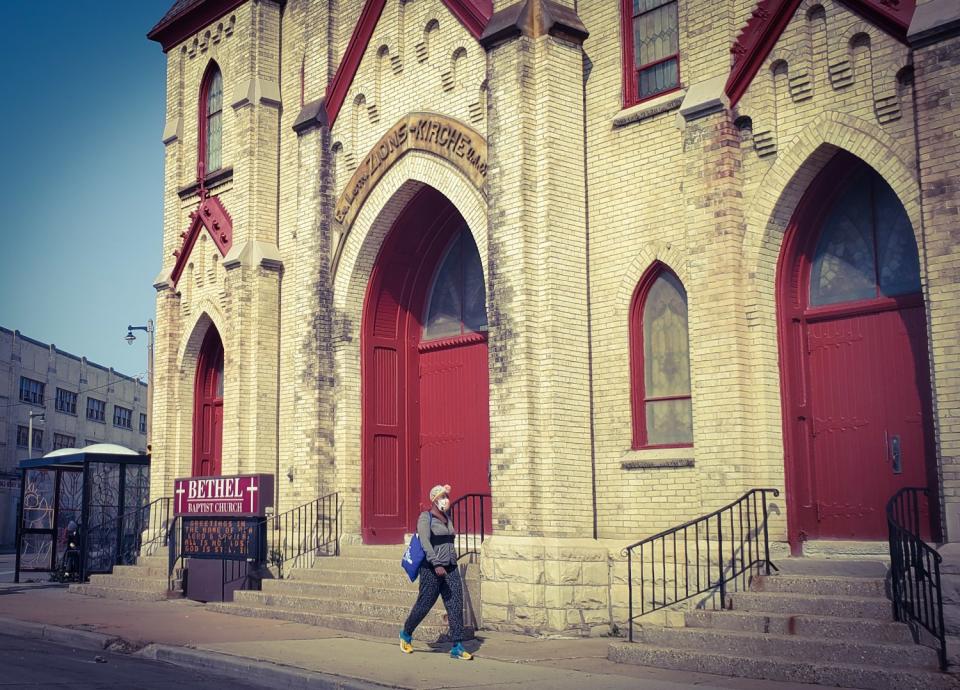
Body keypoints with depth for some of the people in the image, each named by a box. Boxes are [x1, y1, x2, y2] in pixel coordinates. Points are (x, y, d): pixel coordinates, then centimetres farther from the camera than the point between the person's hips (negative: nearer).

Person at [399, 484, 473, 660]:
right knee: (424, 604, 3)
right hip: (432, 568, -6)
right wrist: (437, 564, -28)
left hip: (451, 568, 6)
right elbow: (425, 542, -20)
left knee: (456, 605, -4)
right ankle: (406, 635, 28)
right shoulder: (426, 518, -8)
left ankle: (457, 648, -3)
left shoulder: (447, 517, 14)